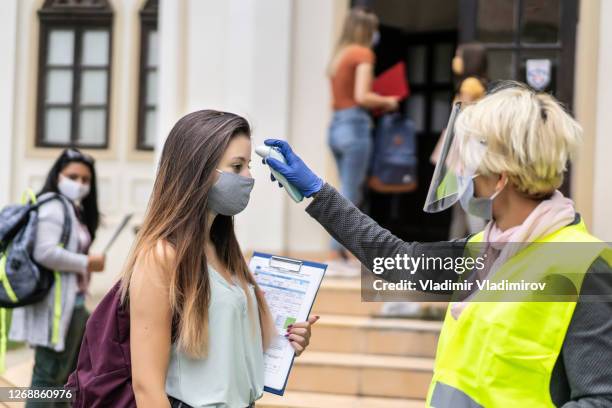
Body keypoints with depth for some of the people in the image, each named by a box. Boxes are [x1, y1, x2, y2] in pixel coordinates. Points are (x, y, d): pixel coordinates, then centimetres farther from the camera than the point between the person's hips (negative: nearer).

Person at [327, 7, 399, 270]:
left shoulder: (339, 55, 17)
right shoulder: (363, 54, -6)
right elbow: (361, 97, -16)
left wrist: (376, 105, 18)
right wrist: (387, 102, 0)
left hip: (336, 125, 8)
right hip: (355, 125, -8)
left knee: (349, 194, 11)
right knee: (349, 195, -6)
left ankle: (341, 255, 7)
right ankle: (335, 254, -9)